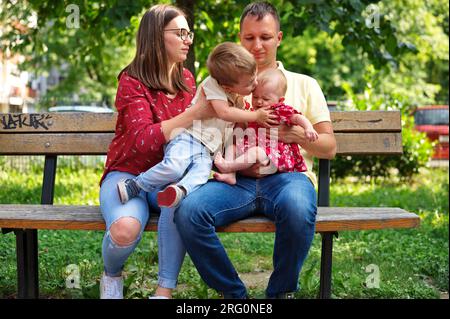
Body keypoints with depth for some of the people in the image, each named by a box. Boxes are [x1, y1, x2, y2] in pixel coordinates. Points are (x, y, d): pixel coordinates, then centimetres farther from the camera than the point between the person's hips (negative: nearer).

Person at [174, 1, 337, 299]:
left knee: (298, 209, -38)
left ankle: (281, 291, -10)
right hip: (236, 181, 1)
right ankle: (234, 293, -9)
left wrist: (302, 136, -8)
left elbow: (330, 147, 15)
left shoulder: (304, 84, 20)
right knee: (188, 211, -31)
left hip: (287, 175, -1)